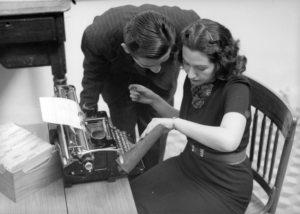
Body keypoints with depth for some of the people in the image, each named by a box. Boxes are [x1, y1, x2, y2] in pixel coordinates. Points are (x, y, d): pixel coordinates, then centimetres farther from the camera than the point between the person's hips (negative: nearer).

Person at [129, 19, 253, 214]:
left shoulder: (236, 88, -25)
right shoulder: (194, 81, -4)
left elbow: (228, 140, -43)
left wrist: (175, 123, -36)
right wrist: (154, 100, -1)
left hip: (223, 184, -6)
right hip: (188, 165, 6)